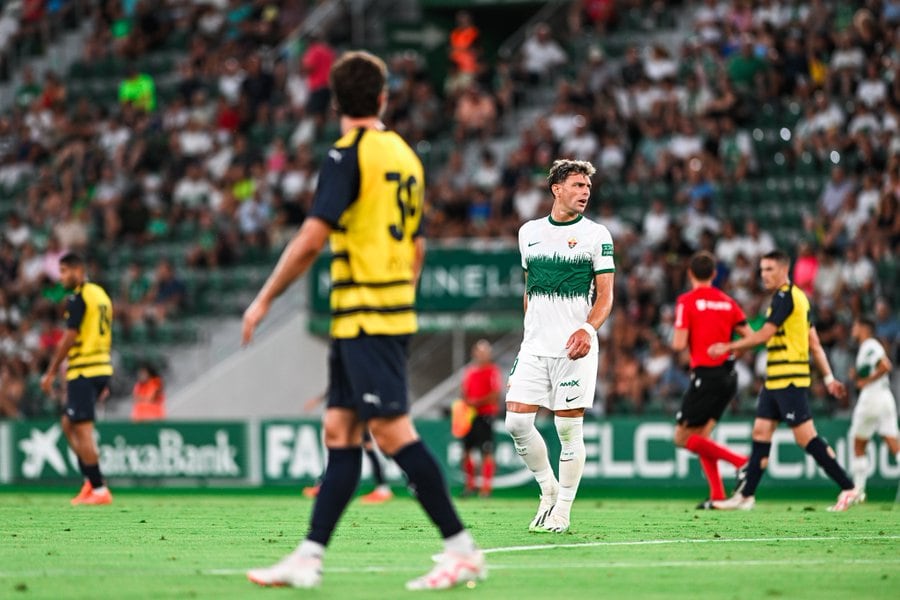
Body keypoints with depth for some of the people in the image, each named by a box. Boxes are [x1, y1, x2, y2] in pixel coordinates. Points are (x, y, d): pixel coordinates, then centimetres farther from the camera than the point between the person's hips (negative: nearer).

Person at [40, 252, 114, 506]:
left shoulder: (78, 298, -11)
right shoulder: (101, 294, 16)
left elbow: (69, 338, -14)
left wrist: (51, 373, -8)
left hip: (83, 371, -9)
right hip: (102, 368, 9)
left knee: (83, 431, -6)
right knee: (68, 425, 16)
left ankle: (99, 490, -8)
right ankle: (91, 481, 9)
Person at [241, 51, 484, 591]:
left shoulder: (350, 153, -11)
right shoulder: (405, 155, 14)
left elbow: (313, 238, -17)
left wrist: (265, 299, -10)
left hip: (363, 317, -9)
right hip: (393, 311, 9)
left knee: (394, 432, -10)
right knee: (340, 432, 7)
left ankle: (463, 550, -10)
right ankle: (309, 557, 6)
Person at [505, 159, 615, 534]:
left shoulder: (596, 235, 1)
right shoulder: (529, 232, 12)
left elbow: (605, 295, -1)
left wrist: (588, 330, -17)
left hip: (574, 347, -4)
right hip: (534, 345, 4)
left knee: (569, 429, -4)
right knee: (516, 422, -5)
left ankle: (562, 510, 6)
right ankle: (548, 488, 15)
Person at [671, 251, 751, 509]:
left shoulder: (687, 301, -7)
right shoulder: (727, 301, 9)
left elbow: (679, 344, -13)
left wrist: (675, 341, 10)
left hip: (705, 375, -6)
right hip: (728, 376, 6)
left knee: (682, 437, 1)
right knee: (700, 435, 14)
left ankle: (740, 461, -11)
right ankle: (717, 496, 4)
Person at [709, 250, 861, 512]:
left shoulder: (784, 296, -12)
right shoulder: (798, 297, 17)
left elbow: (764, 334, -16)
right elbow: (814, 343, 17)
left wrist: (728, 347, -9)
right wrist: (828, 377, 17)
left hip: (789, 379, -10)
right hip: (775, 380, 10)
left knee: (806, 437, -11)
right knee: (761, 433, 10)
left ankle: (848, 488, -9)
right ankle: (746, 496, 12)